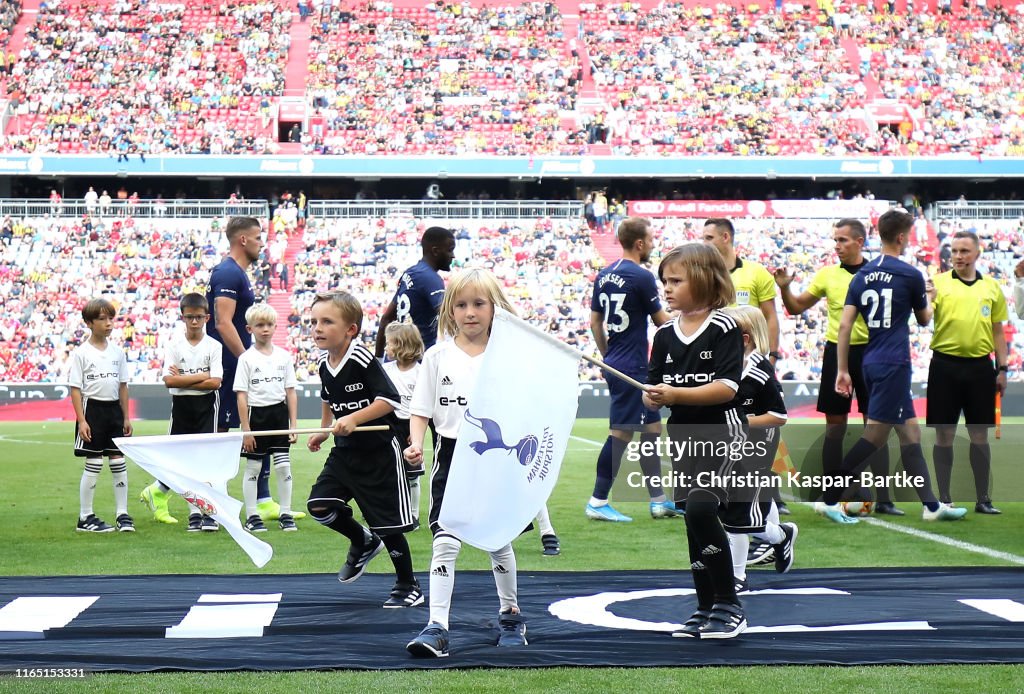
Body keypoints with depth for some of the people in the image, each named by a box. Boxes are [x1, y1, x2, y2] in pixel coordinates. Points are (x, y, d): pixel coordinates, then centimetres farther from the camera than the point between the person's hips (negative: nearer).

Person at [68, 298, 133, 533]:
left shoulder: (117, 351, 8)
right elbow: (75, 388, -7)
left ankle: (122, 514, 12)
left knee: (119, 461, 5)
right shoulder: (81, 353, -5)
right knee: (93, 464, -2)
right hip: (92, 408, -5)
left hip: (114, 409, 5)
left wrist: (126, 417, 10)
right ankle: (85, 517, 6)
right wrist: (81, 420, -14)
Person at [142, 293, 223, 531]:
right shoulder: (174, 346, 1)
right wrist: (201, 376, -11)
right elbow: (169, 381, -11)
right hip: (181, 405, 1)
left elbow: (215, 382, -12)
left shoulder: (213, 346, -2)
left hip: (206, 405, -1)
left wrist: (183, 379, -11)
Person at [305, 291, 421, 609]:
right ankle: (363, 542, 23)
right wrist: (323, 431, 18)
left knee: (388, 522, -1)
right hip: (345, 451, 7)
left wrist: (354, 418, -29)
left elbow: (391, 400, -24)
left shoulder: (363, 359, -21)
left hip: (379, 453, -7)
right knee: (319, 505, -5)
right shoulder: (324, 364, 4)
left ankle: (408, 586, 18)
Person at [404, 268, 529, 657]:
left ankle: (511, 615, 29)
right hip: (452, 455, 0)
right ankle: (436, 628, -10)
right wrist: (416, 444, -13)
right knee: (445, 542, -9)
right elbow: (420, 411, 3)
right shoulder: (438, 356, 2)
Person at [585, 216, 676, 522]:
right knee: (621, 432, -6)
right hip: (632, 368, -9)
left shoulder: (604, 275, 10)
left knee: (652, 426, 14)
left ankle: (658, 500, 17)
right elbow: (662, 322, -5)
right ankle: (598, 502, -4)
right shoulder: (641, 277, -14)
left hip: (614, 363, 9)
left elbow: (595, 321, 15)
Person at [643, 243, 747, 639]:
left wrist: (676, 394, -25)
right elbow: (653, 390, 8)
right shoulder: (665, 336, 9)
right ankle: (706, 609, 21)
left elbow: (727, 387, -18)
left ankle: (728, 605, -12)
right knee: (694, 520, 10)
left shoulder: (724, 329, -9)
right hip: (682, 435, 7)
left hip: (720, 432, -7)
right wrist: (652, 398, -16)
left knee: (700, 507, -23)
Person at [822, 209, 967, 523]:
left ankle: (931, 505, 16)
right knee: (875, 435, -6)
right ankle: (828, 498, -9)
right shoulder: (910, 274, -8)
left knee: (910, 432, 13)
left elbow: (845, 324, 2)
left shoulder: (862, 275, 7)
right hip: (894, 364, -7)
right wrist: (928, 300, 30)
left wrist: (842, 370, 5)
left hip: (872, 363, 7)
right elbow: (924, 319, 8)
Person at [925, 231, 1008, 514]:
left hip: (979, 366, 2)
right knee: (944, 434, 3)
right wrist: (926, 300, -31)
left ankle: (983, 499, 15)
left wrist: (1001, 369, 8)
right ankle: (944, 498, 11)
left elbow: (997, 331, 12)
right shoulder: (938, 283, 0)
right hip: (945, 365, -2)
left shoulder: (992, 287, 8)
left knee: (980, 435, 7)